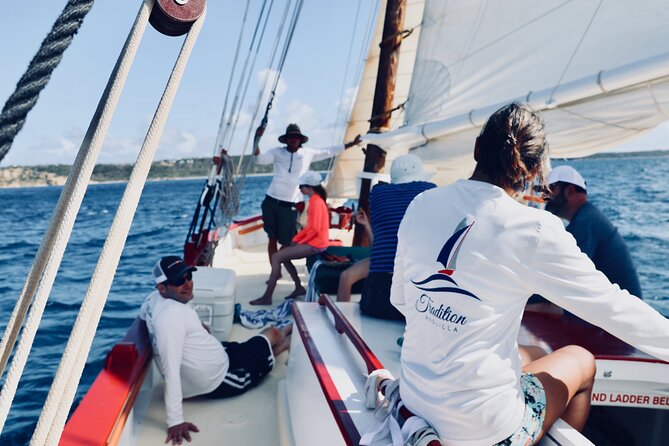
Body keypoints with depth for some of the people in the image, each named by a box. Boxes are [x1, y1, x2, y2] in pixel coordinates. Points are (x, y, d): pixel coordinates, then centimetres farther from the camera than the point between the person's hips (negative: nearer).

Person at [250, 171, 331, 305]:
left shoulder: (316, 202, -17)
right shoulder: (315, 200, 14)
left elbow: (315, 229, -22)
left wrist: (300, 242, -11)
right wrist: (295, 239, 9)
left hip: (315, 244, -11)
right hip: (311, 242, 11)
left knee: (276, 257, -14)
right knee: (283, 255, 21)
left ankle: (267, 297, -12)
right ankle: (299, 287, 19)